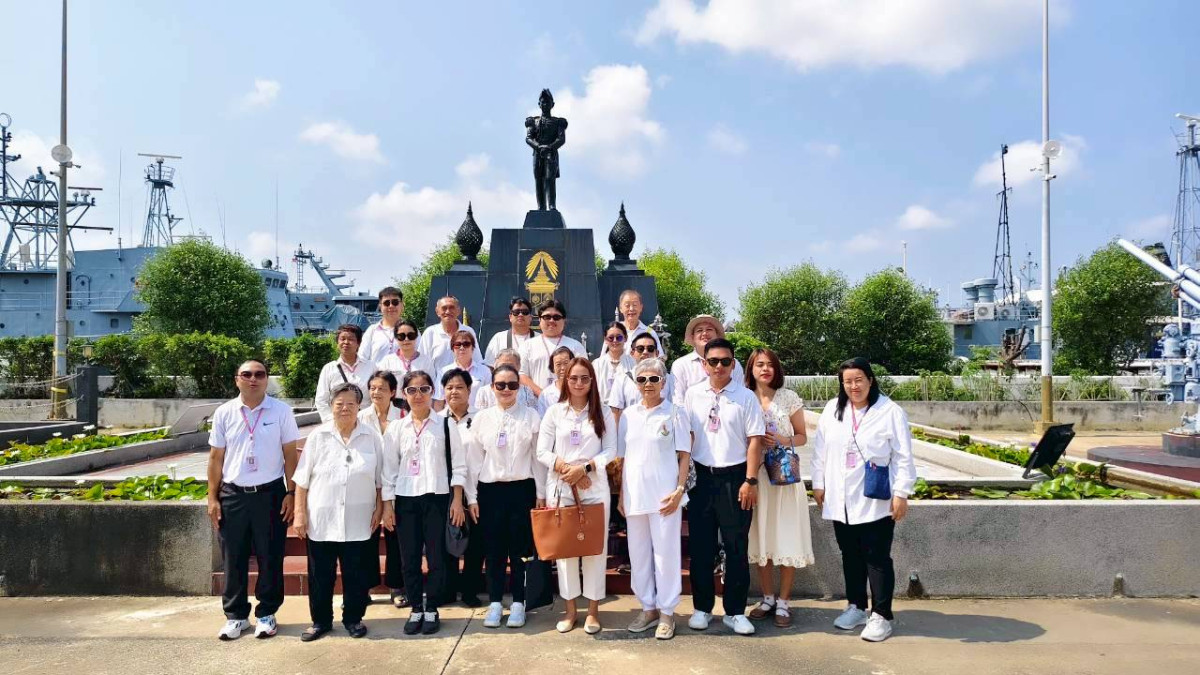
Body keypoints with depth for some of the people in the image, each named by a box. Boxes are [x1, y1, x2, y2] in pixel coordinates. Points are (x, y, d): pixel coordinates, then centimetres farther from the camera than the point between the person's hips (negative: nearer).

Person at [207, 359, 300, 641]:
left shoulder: (281, 411, -3)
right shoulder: (224, 413, 2)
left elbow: (290, 454, -1)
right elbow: (216, 458, 6)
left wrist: (291, 493, -5)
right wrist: (213, 498, 4)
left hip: (270, 493, -1)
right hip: (233, 494, 2)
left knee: (270, 558, 7)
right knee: (233, 559, 9)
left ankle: (267, 614, 21)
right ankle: (235, 615, 22)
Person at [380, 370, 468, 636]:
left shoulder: (445, 425, 1)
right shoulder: (397, 428, 6)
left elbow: (457, 465, 1)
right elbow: (389, 468, 7)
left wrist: (457, 500, -5)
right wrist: (387, 504, 2)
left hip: (437, 497, -2)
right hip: (406, 499, 2)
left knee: (436, 557, 2)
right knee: (410, 558, 5)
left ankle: (431, 609, 16)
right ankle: (416, 609, 19)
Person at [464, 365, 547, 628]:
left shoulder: (531, 416, 0)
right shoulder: (482, 418, 4)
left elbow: (538, 457, 1)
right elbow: (474, 460, 5)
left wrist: (541, 494, 0)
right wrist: (472, 497, 3)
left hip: (521, 488, -1)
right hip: (490, 489, 1)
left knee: (520, 549, 5)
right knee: (494, 549, 7)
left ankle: (517, 604, 18)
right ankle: (495, 603, 20)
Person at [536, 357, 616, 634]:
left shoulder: (603, 412, 5)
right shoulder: (554, 411, 5)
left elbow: (611, 450, -1)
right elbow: (542, 451, 1)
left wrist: (584, 468, -14)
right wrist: (565, 469, -13)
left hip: (595, 486, 0)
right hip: (560, 486, 0)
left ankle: (593, 609, 14)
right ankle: (570, 608, 17)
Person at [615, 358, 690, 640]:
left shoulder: (674, 413, -1)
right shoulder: (628, 415, 9)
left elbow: (683, 456, -1)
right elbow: (623, 457, 12)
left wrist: (679, 490, -11)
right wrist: (621, 494, 8)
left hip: (664, 494, -4)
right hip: (634, 494, 4)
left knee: (666, 552, 1)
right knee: (638, 553, 10)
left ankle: (666, 612, 14)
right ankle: (648, 608, 25)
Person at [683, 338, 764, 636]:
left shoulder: (746, 397, -2)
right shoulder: (693, 394, 4)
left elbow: (755, 440, -3)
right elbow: (687, 435, 8)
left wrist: (750, 481, -9)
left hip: (734, 477, -2)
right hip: (701, 477, 2)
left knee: (736, 547, 4)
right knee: (700, 546, 8)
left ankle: (735, 611, 17)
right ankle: (702, 607, 22)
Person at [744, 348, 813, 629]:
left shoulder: (789, 398, 1)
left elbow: (802, 436, 5)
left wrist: (784, 441, -13)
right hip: (754, 474, 1)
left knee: (786, 538, 0)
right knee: (760, 537, 7)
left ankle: (783, 602, 12)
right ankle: (767, 599, 21)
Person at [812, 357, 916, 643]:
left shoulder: (891, 412, -7)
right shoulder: (832, 409, 5)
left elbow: (903, 457, -6)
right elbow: (820, 450, 10)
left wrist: (901, 493, -9)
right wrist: (818, 484, 10)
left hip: (876, 502, -4)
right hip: (840, 500, 5)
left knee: (877, 558, 1)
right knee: (850, 556, 15)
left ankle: (881, 615, 12)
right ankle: (856, 607, 29)